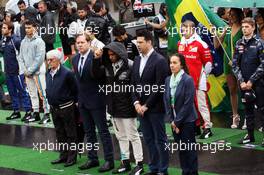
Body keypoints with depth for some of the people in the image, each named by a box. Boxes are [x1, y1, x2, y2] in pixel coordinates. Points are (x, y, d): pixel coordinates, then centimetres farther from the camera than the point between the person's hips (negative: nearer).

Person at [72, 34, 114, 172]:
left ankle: (109, 160, 4)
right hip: (82, 101, 7)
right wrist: (78, 98, 16)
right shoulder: (75, 59, 8)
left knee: (103, 131, -1)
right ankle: (92, 159, 23)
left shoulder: (95, 56, -14)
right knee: (89, 132, 14)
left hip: (96, 99, -7)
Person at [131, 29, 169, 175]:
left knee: (160, 139, 1)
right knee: (148, 140, 12)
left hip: (155, 107, -7)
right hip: (140, 107, 7)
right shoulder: (137, 60, 11)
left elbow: (159, 87, -15)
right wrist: (136, 103, -1)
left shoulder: (159, 61, -11)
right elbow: (133, 83, 13)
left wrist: (146, 105, -14)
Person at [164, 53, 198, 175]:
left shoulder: (188, 80, -14)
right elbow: (166, 101, 5)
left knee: (189, 148, 1)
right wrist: (171, 120, -3)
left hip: (187, 120, -6)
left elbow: (188, 103, -16)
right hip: (174, 121, 6)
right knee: (180, 147, 13)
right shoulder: (168, 80, 4)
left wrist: (177, 121, -14)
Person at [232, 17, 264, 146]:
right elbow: (235, 64, 7)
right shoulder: (239, 44, 8)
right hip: (244, 83, 5)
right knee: (248, 110, 11)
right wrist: (241, 81, -3)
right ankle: (250, 135, 19)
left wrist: (251, 81, -12)